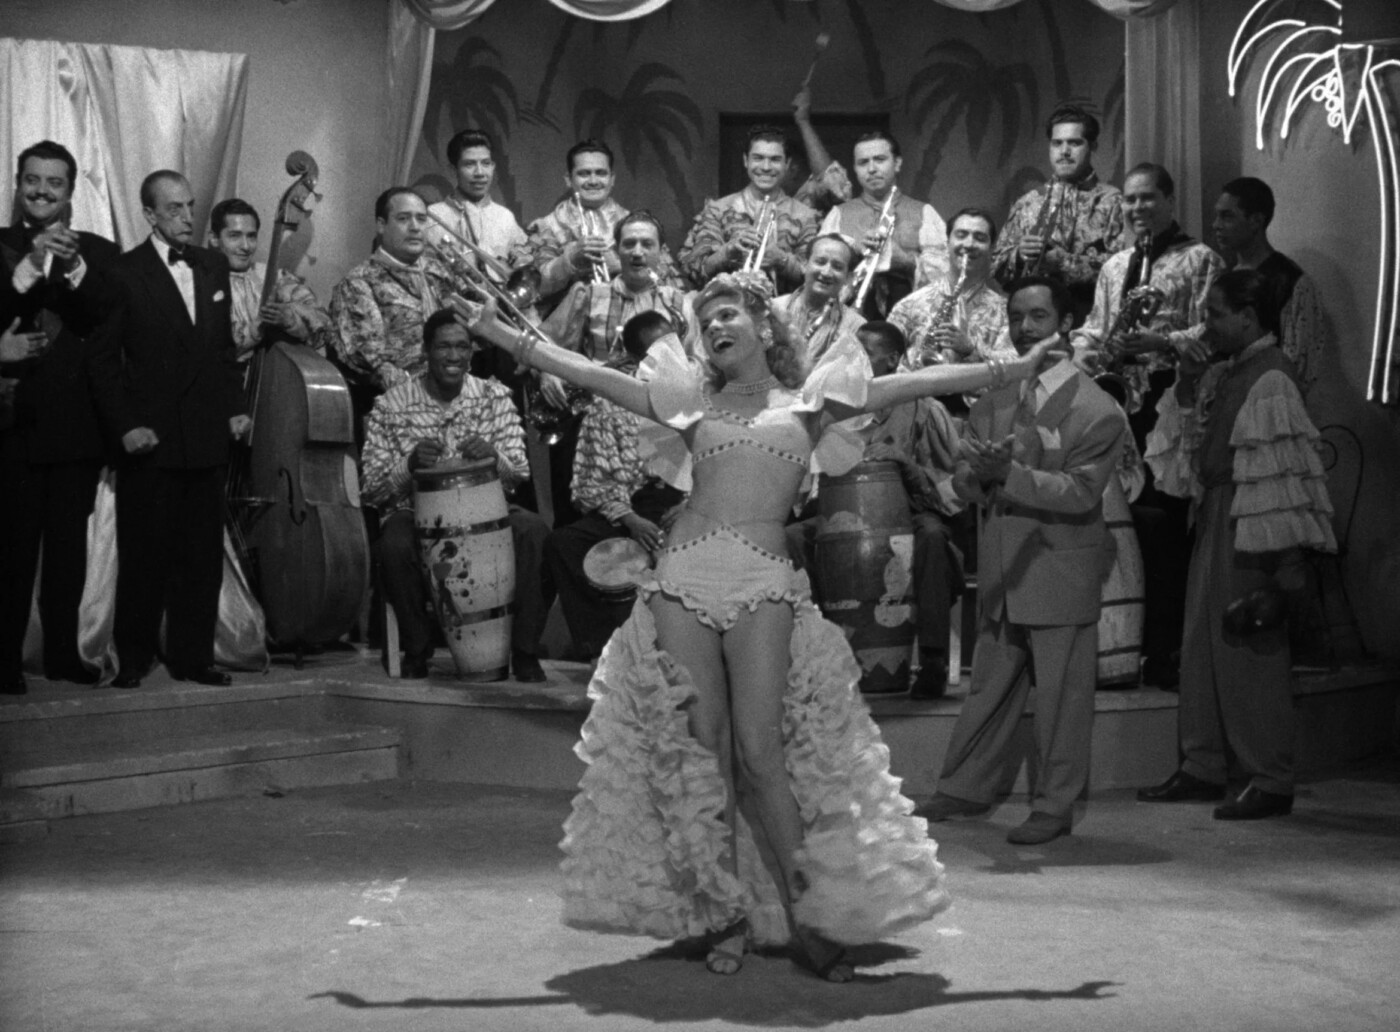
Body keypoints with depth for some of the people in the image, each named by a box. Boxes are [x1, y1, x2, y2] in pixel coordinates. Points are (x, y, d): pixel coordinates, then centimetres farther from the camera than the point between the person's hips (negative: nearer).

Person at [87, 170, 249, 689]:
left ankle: (193, 656, 16)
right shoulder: (125, 273, -5)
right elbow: (103, 359, -4)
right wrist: (125, 425, -10)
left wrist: (235, 407, 8)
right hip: (150, 438, -4)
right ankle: (133, 658, 14)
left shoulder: (214, 266, 11)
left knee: (202, 554, 8)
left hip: (207, 435, 5)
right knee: (144, 554, 3)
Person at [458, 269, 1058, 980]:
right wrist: (496, 333, 13)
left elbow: (917, 382, 11)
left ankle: (809, 919, -2)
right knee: (701, 747, -1)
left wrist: (1017, 367, 8)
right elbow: (583, 373, 17)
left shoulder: (807, 402, 14)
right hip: (685, 575, 2)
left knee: (761, 748, -11)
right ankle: (726, 915, 8)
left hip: (763, 583, -2)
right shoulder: (692, 402, 19)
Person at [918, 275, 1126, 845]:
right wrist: (979, 474, -20)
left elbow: (1080, 492, -16)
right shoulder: (992, 398, 10)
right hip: (1001, 571, 5)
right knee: (989, 688, 15)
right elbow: (964, 481, 5)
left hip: (1062, 569, -5)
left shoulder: (1096, 410, -7)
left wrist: (1010, 474, -28)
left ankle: (1054, 806, 13)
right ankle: (964, 789, 27)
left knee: (1061, 695, 2)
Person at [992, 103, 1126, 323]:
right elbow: (997, 268, 15)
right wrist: (1019, 255, -5)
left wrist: (1062, 261, -15)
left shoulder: (1112, 200, 5)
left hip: (1088, 317, -2)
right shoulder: (1027, 203, 17)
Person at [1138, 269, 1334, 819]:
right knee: (1202, 646, 14)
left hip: (1249, 527, -9)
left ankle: (1270, 782, 6)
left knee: (1250, 652, -3)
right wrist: (1188, 386, 2)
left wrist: (1279, 557, -22)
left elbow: (1284, 471, -19)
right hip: (1215, 518, 9)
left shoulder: (1271, 380, -16)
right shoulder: (1224, 372, 11)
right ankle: (1202, 768, 24)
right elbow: (1190, 437, 20)